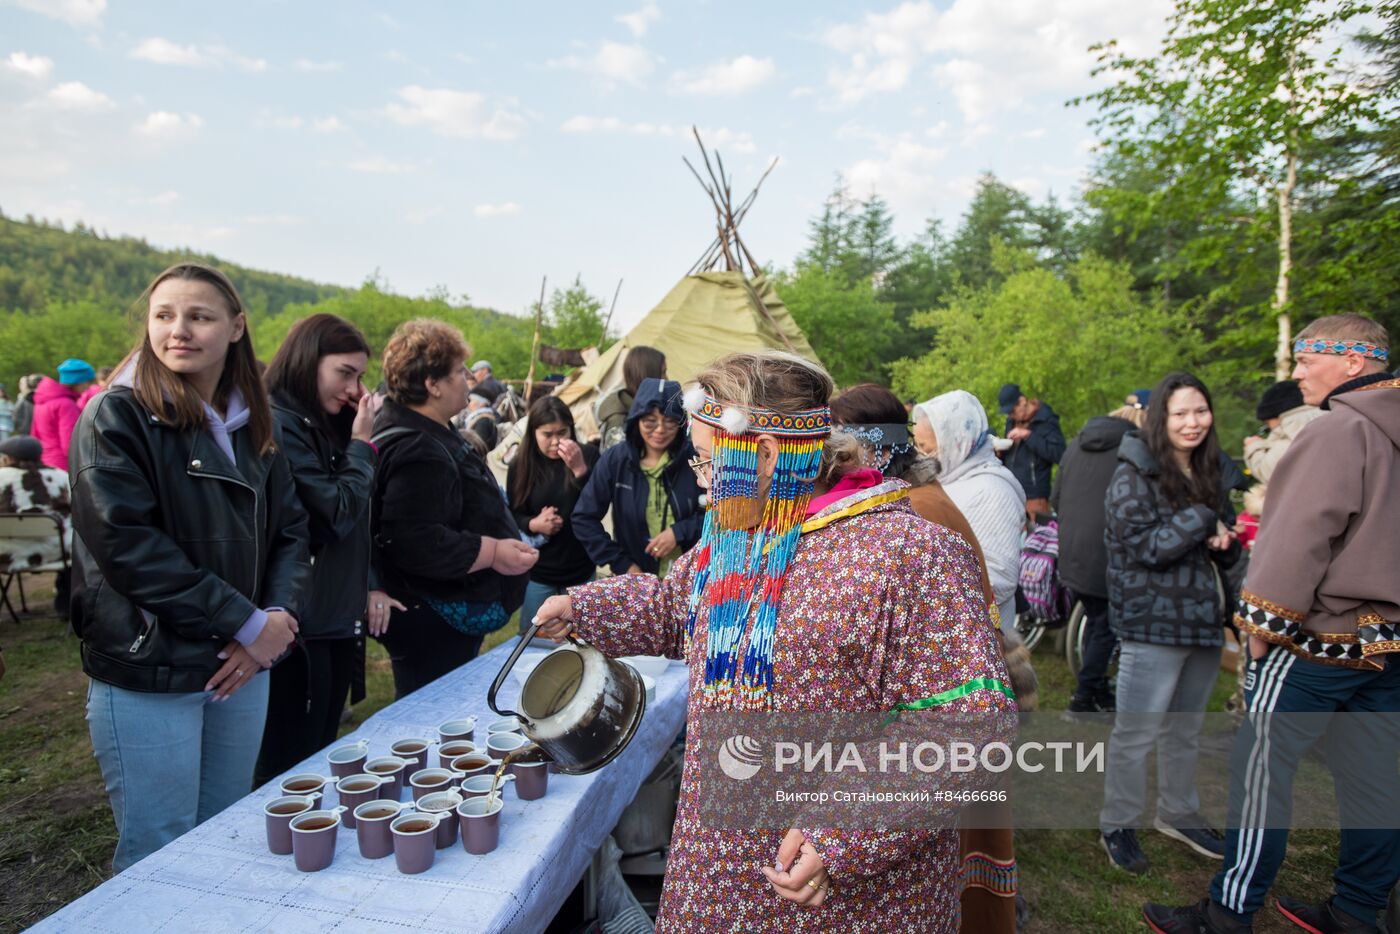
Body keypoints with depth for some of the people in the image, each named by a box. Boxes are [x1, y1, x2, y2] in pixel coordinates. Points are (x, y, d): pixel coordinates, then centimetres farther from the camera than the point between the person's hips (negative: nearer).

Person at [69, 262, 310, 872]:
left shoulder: (250, 426, 9)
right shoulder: (117, 418, -8)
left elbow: (289, 530, 8)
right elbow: (125, 544, -18)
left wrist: (278, 617, -9)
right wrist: (248, 623, -18)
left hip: (242, 670, 5)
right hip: (147, 678, -5)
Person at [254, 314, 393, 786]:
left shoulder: (326, 426, 12)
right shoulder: (278, 425, -16)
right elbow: (335, 515, -19)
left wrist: (368, 587, 6)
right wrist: (361, 444, -10)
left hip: (336, 622, 9)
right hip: (301, 629, -9)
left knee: (320, 760, 19)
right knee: (289, 770, 4)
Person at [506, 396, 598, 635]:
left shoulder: (588, 455, -5)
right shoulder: (519, 467, -3)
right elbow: (511, 518, 1)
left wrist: (580, 469, -26)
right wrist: (533, 524, -20)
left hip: (582, 571, 0)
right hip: (537, 574, 0)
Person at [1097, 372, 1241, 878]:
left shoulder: (1209, 474, 11)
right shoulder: (1134, 476, -12)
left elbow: (1226, 548, 18)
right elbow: (1146, 546, -18)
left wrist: (1223, 542, -5)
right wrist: (1202, 520, -16)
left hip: (1204, 622, 7)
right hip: (1153, 623, -7)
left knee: (1186, 728, 20)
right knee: (1136, 731, 2)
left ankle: (1178, 814, 37)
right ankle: (1117, 825, 17)